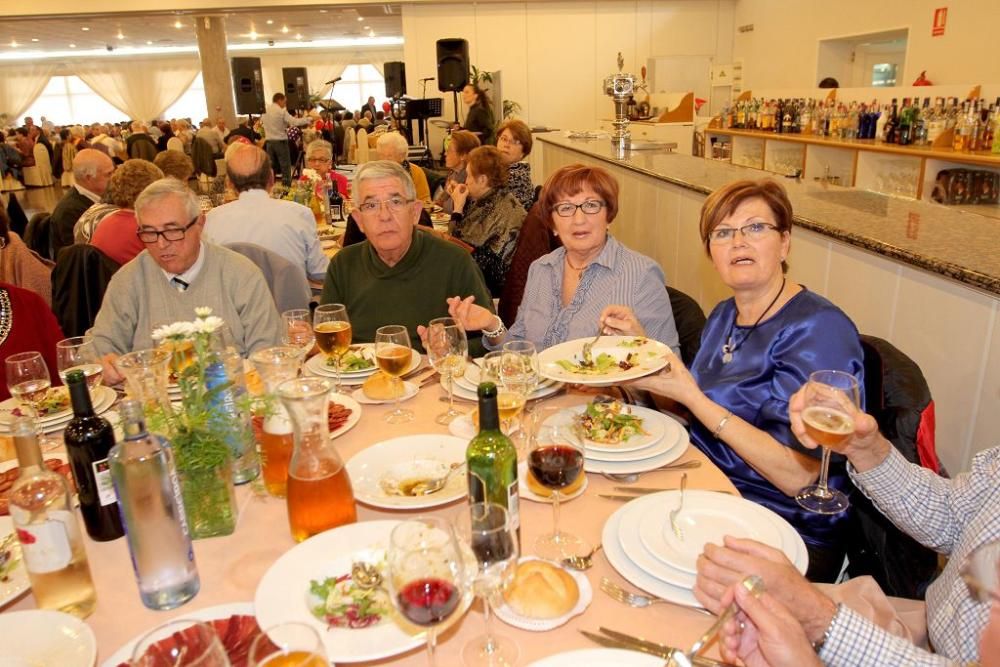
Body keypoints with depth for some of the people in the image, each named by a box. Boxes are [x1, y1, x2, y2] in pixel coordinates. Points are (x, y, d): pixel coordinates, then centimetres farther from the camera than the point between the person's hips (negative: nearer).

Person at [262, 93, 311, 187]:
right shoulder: (282, 112, -11)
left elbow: (262, 122, 18)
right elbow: (294, 122, -18)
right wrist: (307, 120, -10)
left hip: (269, 141, 6)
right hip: (280, 141, -6)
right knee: (285, 165, -1)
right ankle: (287, 185, -3)